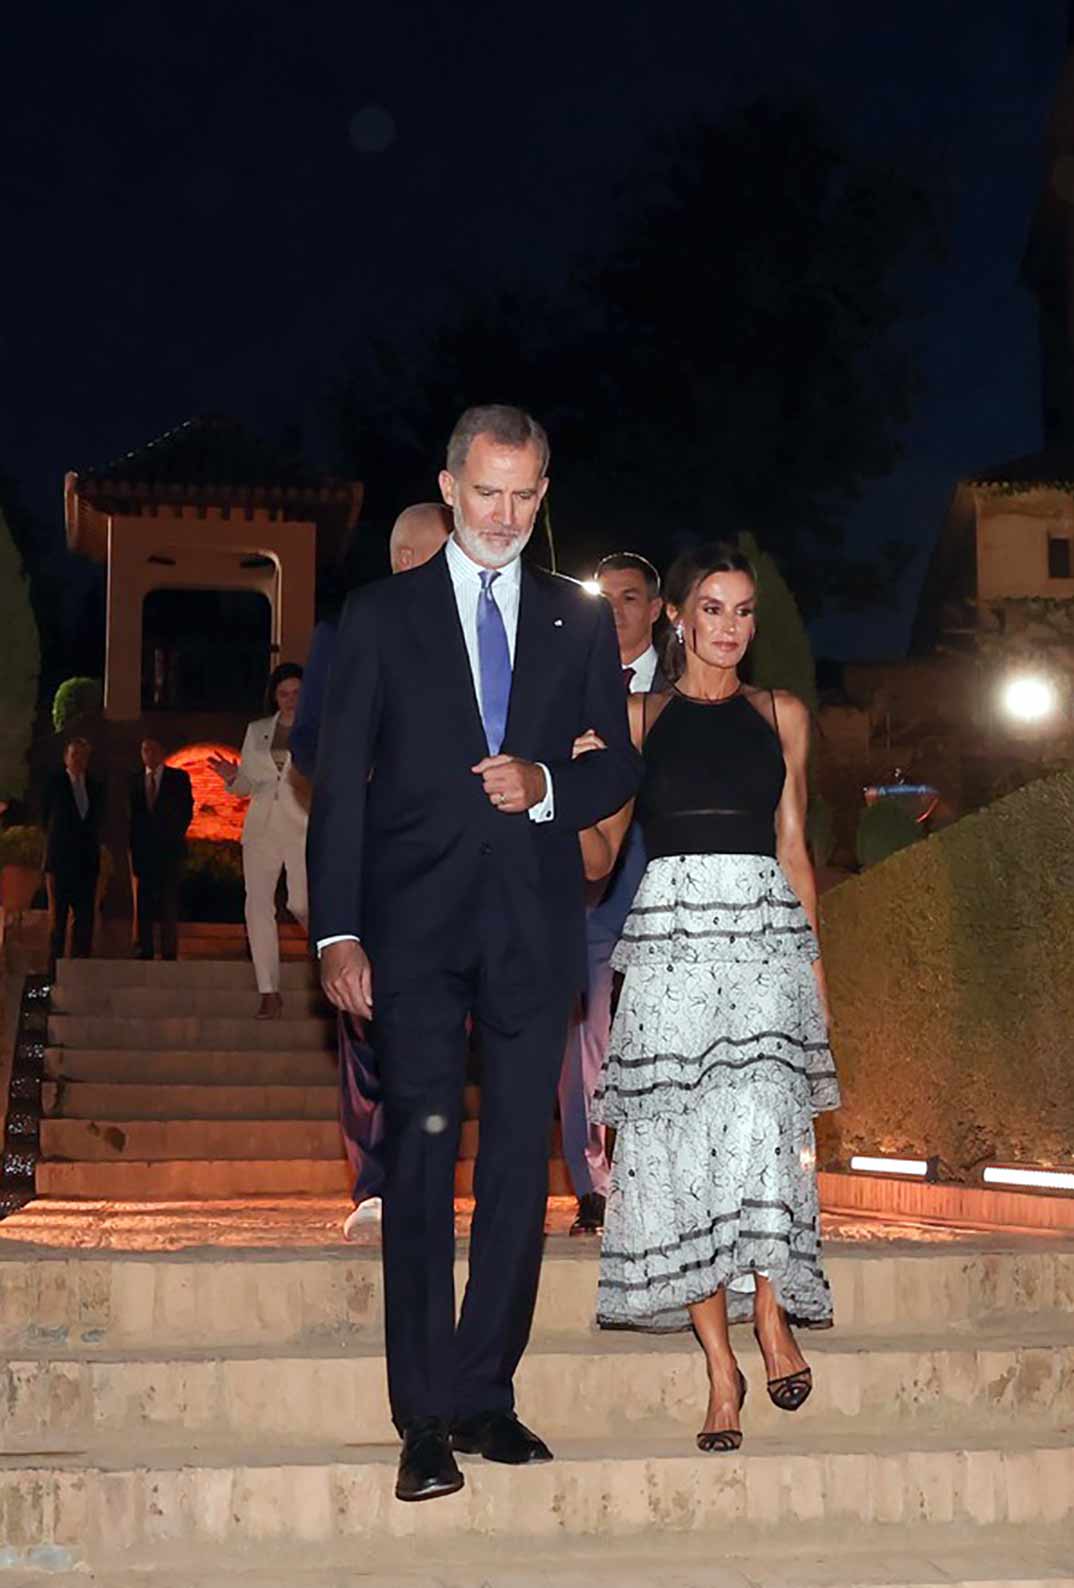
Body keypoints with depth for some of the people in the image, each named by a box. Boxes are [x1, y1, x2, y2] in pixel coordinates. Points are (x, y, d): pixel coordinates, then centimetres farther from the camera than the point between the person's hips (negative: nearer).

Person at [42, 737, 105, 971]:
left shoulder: (96, 787, 12)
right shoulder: (54, 783, 2)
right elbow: (46, 818, 8)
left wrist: (91, 844, 10)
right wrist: (54, 843, 9)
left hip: (87, 860, 3)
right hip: (60, 859, -3)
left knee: (85, 915, 0)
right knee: (57, 914, -2)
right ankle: (55, 966, 0)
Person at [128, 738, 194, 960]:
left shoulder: (178, 778, 7)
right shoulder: (135, 780, 13)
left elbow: (187, 811, 6)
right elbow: (133, 815, 13)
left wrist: (175, 836, -1)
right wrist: (134, 846, 4)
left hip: (169, 849, -2)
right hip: (143, 849, 2)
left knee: (169, 905, -5)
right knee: (142, 903, -2)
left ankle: (169, 953, -6)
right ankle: (143, 952, -1)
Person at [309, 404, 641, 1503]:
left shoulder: (580, 621, 13)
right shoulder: (381, 615, 7)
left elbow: (621, 764, 15)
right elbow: (340, 782, 2)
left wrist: (547, 784, -8)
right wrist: (337, 933, -7)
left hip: (535, 922, 2)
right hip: (416, 924, -2)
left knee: (520, 1160, 4)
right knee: (422, 1153, -5)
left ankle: (484, 1397, 16)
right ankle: (426, 1421, 2)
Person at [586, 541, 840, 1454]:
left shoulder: (782, 715, 16)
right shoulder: (638, 717, 12)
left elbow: (793, 847, 15)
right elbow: (600, 850, 10)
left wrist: (815, 956, 7)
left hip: (765, 936, 0)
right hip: (670, 938, 0)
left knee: (759, 1123, -20)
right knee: (680, 1145, -4)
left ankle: (771, 1316, -5)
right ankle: (721, 1367, 3)